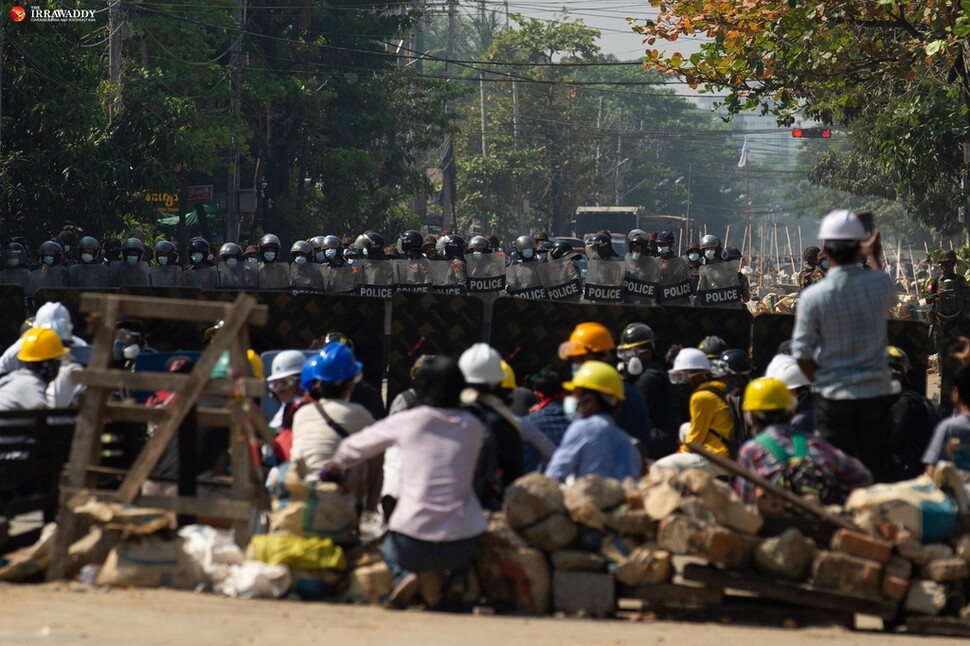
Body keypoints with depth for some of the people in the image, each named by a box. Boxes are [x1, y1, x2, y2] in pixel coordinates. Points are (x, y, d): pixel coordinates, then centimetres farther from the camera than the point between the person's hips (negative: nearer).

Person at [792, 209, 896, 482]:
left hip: (833, 397, -2)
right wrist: (873, 257, 35)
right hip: (876, 393, 2)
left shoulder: (813, 296, -11)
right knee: (878, 473, 9)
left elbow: (803, 354, -7)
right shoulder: (878, 284, -6)